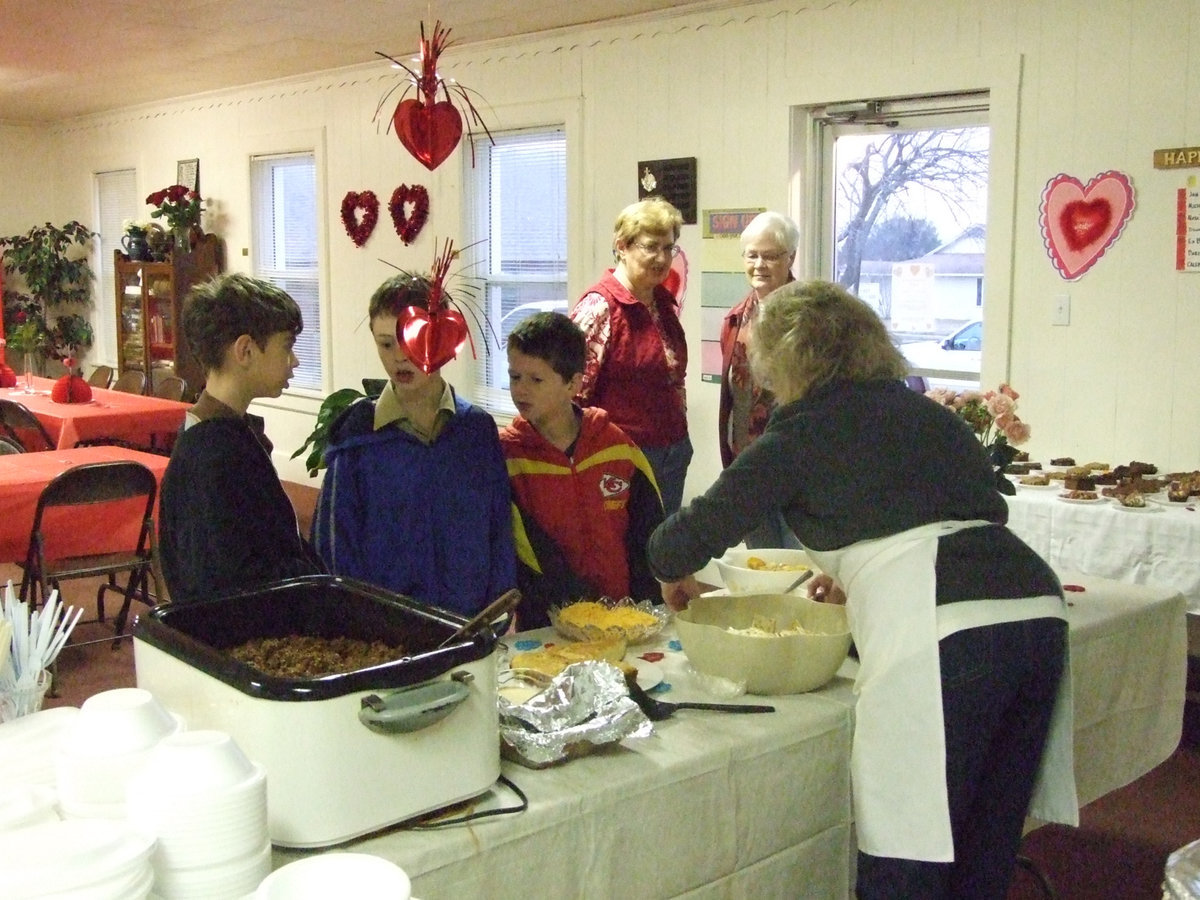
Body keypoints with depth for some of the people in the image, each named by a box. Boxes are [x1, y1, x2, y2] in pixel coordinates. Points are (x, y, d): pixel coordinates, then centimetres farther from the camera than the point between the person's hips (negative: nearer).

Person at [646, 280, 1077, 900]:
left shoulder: (804, 432, 6)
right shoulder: (930, 414, 24)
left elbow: (686, 538, 7)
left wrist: (674, 576, 28)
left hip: (941, 636, -7)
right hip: (1038, 611, 7)